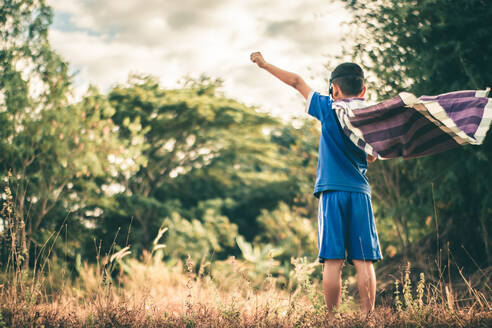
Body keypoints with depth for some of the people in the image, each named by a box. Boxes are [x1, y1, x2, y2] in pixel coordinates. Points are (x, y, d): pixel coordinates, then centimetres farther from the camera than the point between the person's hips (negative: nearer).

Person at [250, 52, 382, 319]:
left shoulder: (328, 109, 2)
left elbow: (297, 82, 11)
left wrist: (265, 65, 21)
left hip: (332, 191, -2)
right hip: (360, 193, 2)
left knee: (333, 261, -3)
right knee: (363, 261, 0)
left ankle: (333, 317, -3)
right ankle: (367, 316, -3)